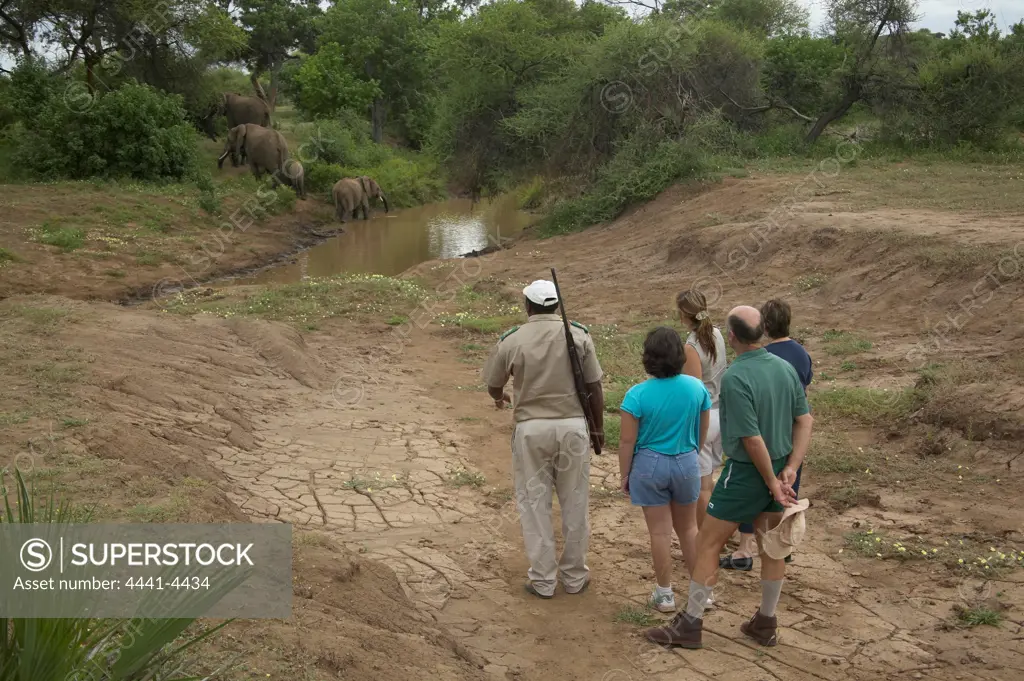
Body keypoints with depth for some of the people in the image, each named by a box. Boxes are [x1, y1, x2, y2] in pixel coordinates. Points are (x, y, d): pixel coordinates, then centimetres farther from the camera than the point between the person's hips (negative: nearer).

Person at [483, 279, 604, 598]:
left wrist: (500, 398, 32)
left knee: (534, 503, 10)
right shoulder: (579, 335, -5)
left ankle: (543, 580, 16)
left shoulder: (511, 340, -5)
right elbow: (594, 386, -2)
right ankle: (575, 576, 22)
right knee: (575, 503, 12)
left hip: (531, 428, -1)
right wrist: (599, 427, 11)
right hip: (572, 426, 1)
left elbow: (493, 386, 8)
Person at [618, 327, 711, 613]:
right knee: (688, 528, 19)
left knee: (660, 531, 8)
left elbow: (627, 440, -14)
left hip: (650, 466, -3)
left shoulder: (638, 394, -18)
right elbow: (702, 432, 5)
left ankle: (665, 593, 19)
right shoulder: (697, 388, -7)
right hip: (687, 464, 3)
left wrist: (624, 474, -1)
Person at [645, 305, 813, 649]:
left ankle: (690, 623, 14)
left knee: (708, 544, 5)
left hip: (746, 472, -7)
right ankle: (765, 624, 28)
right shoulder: (786, 368, 0)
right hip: (779, 467, 7)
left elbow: (753, 440, -23)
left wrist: (772, 483, -13)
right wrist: (790, 469, -3)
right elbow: (804, 421, 1)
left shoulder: (735, 377, -23)